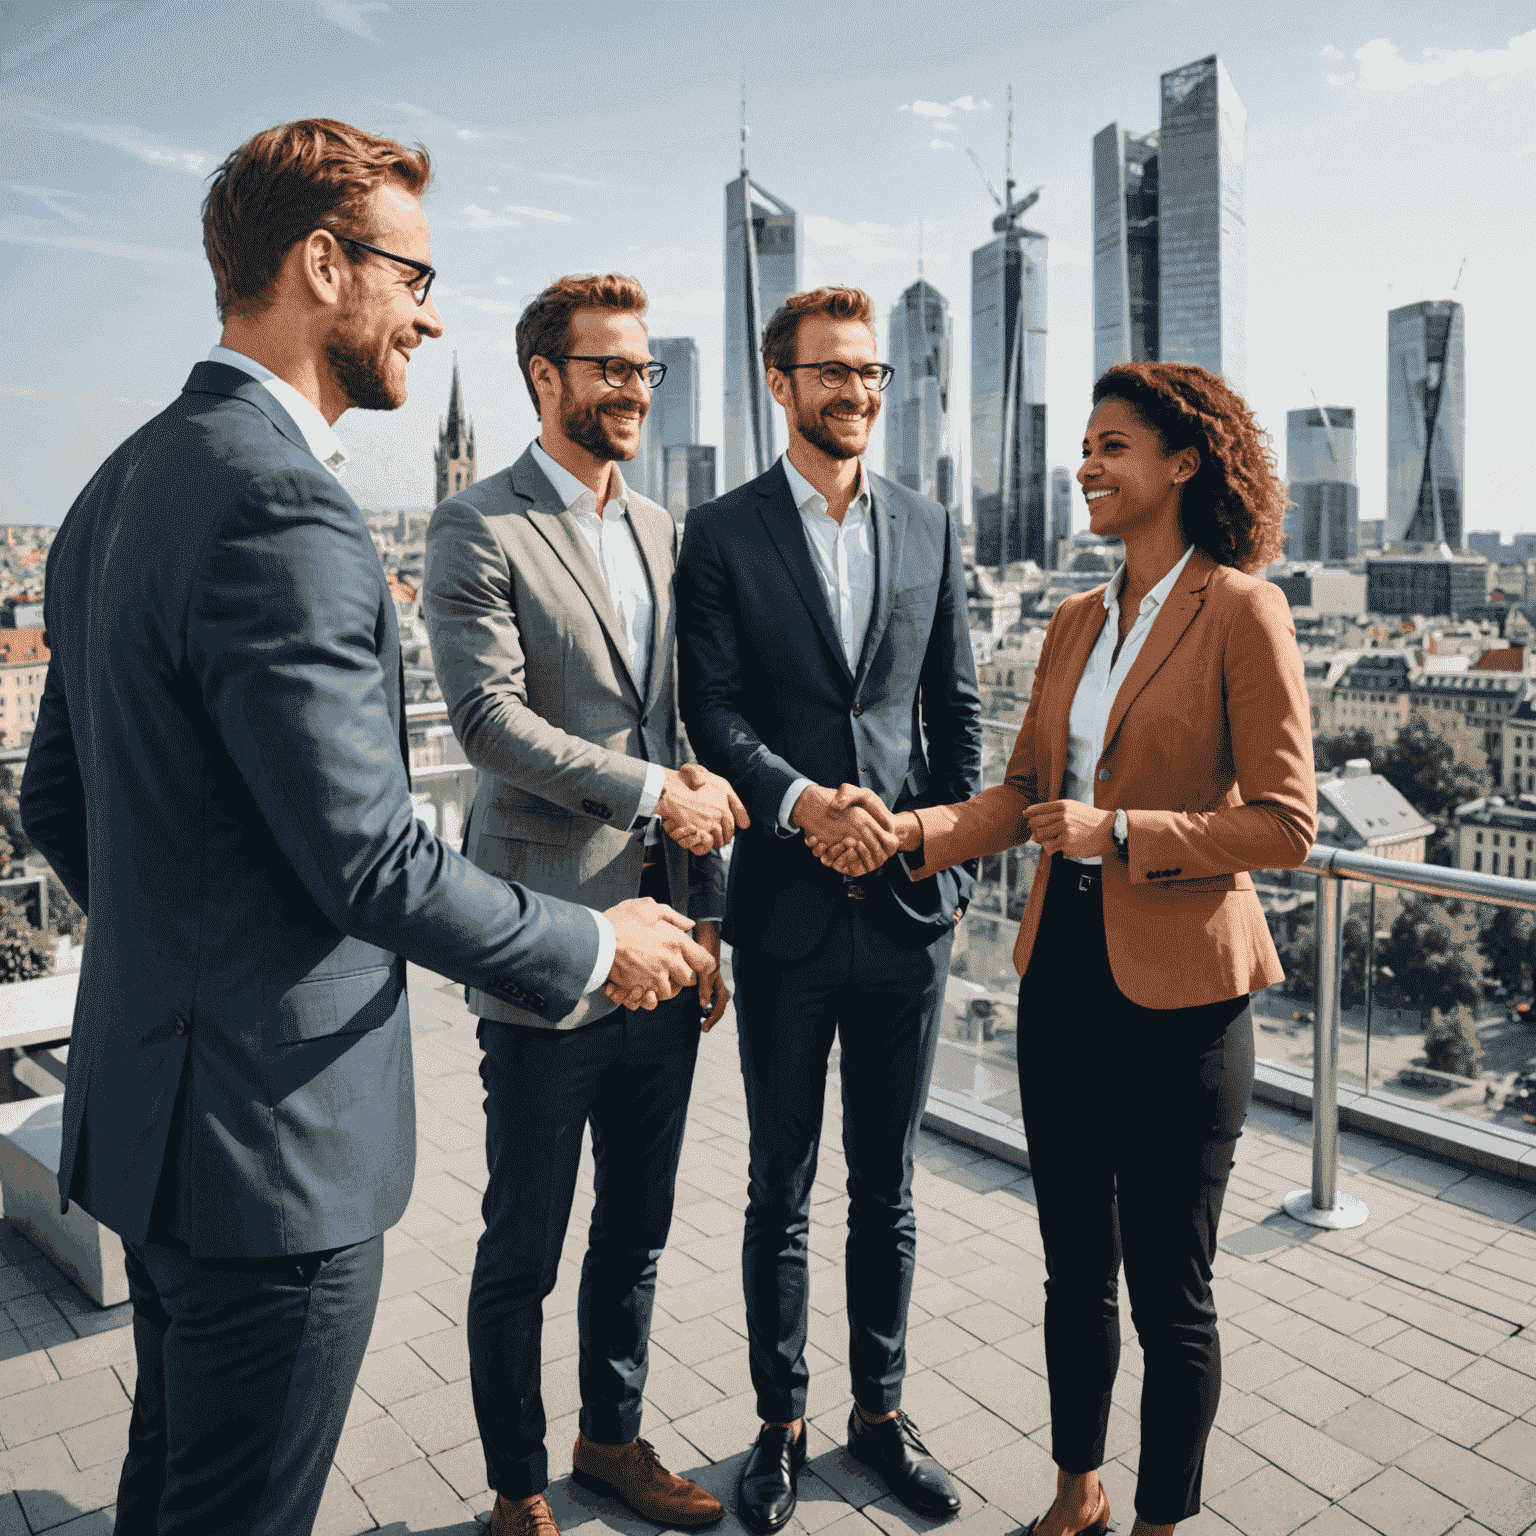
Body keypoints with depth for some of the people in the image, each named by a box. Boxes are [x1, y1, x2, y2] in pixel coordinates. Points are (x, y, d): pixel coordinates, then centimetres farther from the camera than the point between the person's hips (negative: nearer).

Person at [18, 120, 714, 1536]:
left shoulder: (121, 487, 9)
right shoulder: (282, 507, -23)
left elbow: (57, 805, 14)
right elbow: (373, 862, -24)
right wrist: (595, 947, -10)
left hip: (149, 1090, 10)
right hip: (274, 1145, -10)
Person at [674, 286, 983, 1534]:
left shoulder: (930, 531, 9)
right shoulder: (722, 535, -1)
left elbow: (957, 712, 10)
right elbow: (712, 714, -7)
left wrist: (955, 865, 4)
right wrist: (800, 800, -23)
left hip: (909, 909, 3)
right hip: (788, 909, -2)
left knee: (889, 1186, 15)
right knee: (782, 1190, 12)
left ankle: (882, 1410, 34)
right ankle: (781, 1422, 31)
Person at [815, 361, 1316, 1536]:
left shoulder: (1242, 612, -9)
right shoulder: (1076, 623, 10)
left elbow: (1284, 824, -12)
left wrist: (1121, 833, -20)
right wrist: (912, 833, -3)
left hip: (1178, 994, -6)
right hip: (1063, 976, 6)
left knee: (1169, 1287, 10)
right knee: (1074, 1268, 19)